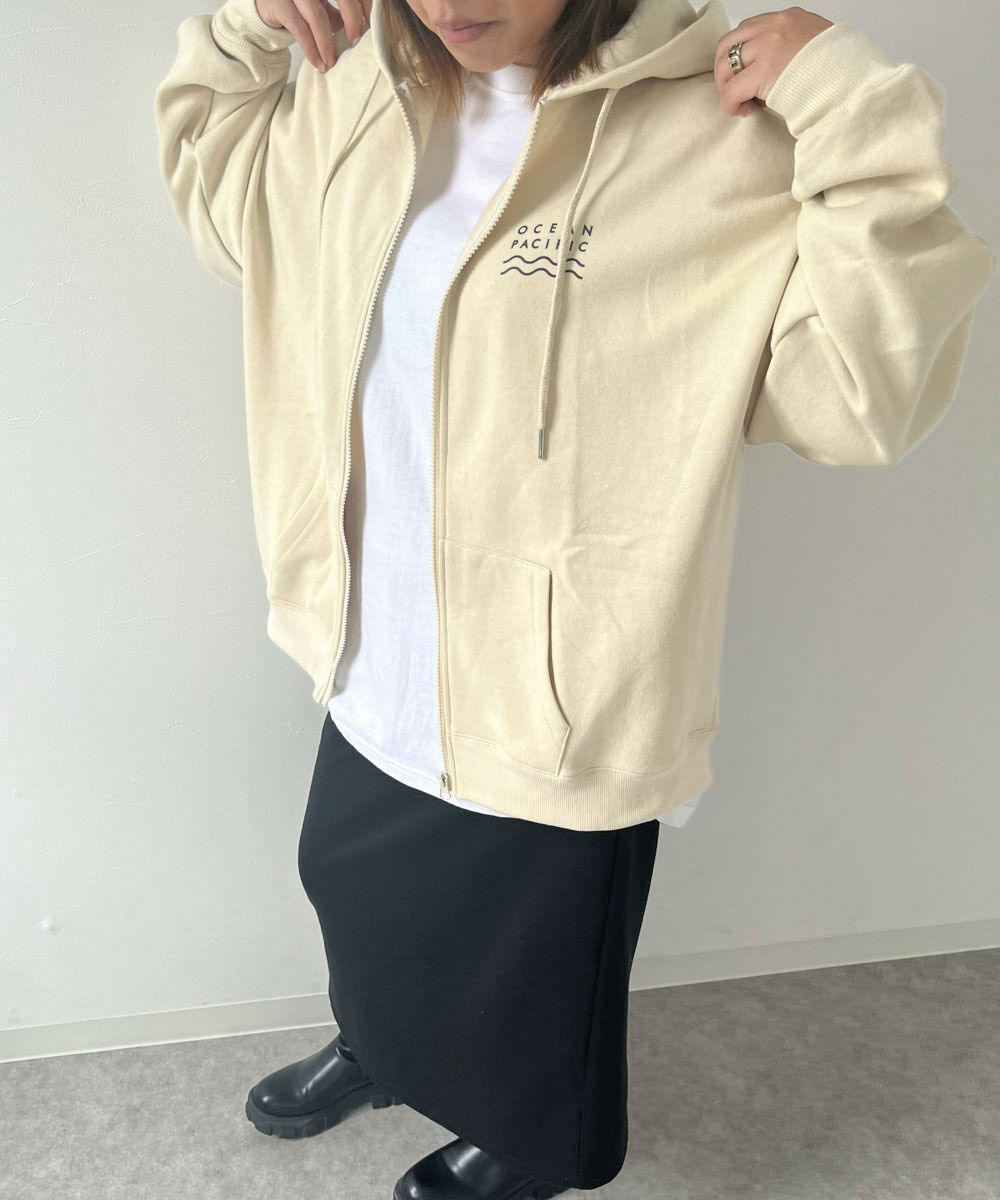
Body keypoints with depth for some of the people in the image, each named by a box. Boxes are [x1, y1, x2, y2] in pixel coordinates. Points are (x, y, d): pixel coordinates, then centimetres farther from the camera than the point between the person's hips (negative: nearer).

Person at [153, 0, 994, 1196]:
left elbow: (863, 392, -24)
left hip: (558, 710, -6)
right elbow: (210, 177, 19)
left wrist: (862, 119, -31)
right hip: (374, 683, 7)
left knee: (533, 978, 22)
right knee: (351, 888, 32)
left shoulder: (718, 130, -19)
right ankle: (381, 1049, 69)